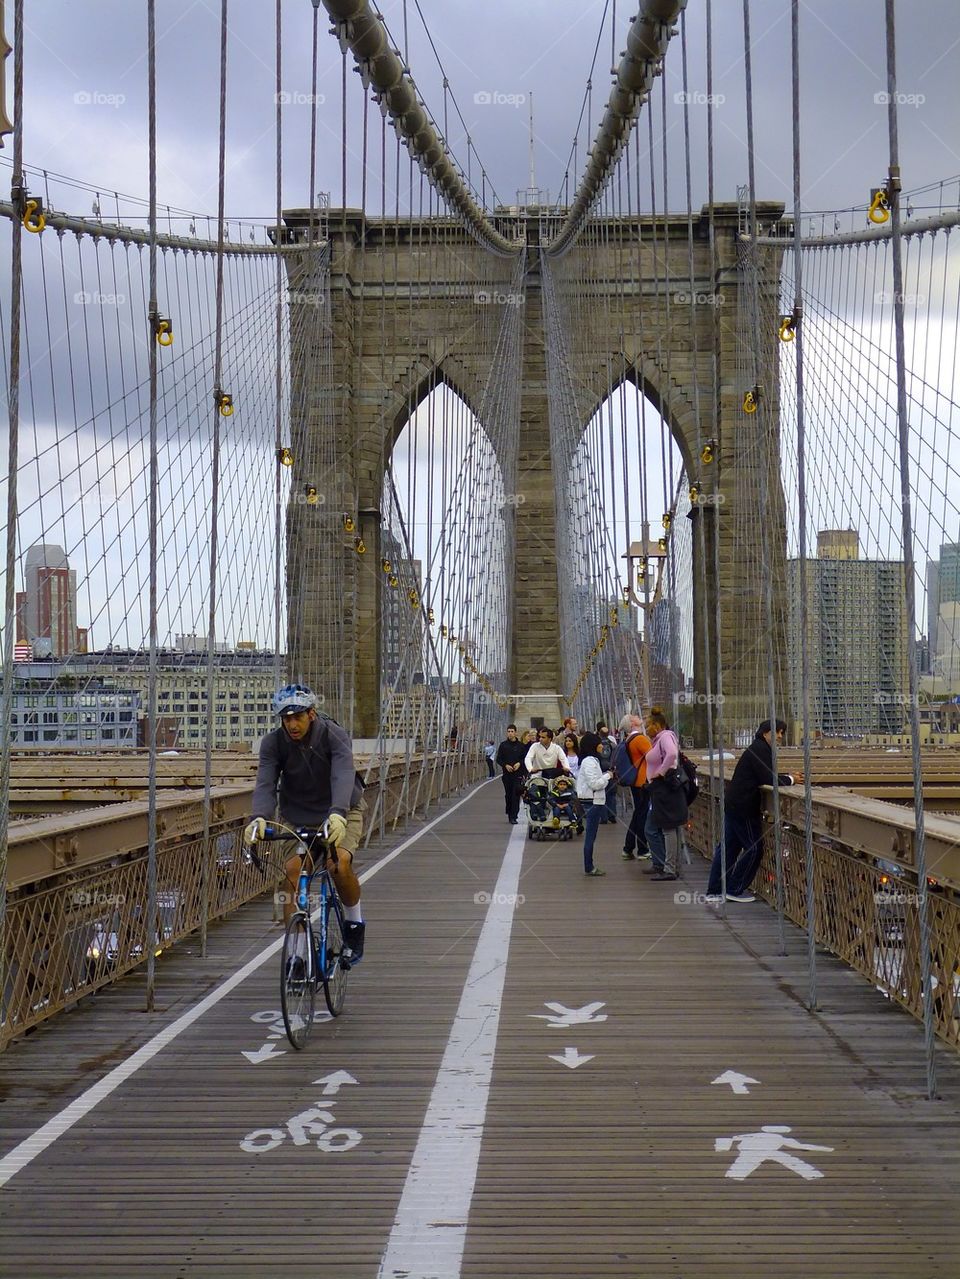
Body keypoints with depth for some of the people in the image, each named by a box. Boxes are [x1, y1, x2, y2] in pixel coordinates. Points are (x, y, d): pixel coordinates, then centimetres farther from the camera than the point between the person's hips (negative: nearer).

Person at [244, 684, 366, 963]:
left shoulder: (334, 735, -25)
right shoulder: (273, 743, -16)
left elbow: (343, 776, -40)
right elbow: (265, 784, -27)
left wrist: (337, 814, -58)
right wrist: (259, 817, -48)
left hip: (340, 813, -3)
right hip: (297, 815, 3)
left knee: (339, 864, -26)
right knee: (292, 870, -17)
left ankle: (354, 922, 2)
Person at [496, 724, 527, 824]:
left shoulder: (521, 745, 4)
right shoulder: (503, 745, 7)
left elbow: (525, 758, 8)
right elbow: (499, 759, 7)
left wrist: (519, 763, -11)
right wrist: (506, 765, -9)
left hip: (518, 774, -2)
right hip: (506, 773, 2)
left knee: (516, 795, -10)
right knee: (508, 794, 9)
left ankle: (513, 817, -12)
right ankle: (510, 815, 22)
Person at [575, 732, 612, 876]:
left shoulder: (591, 760, 16)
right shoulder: (589, 762, -16)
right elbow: (594, 784, -20)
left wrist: (605, 777, 7)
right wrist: (607, 776, -9)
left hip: (594, 801, 10)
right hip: (592, 801, -10)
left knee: (590, 835, 11)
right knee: (590, 836, -5)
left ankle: (589, 866, 15)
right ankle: (589, 868, -1)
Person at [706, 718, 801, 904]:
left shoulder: (758, 748, 17)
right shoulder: (761, 749, -14)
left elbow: (766, 776, 20)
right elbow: (767, 779, -20)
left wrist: (788, 777, 7)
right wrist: (790, 780, -8)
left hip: (733, 805, 10)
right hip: (743, 807, -10)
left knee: (728, 847, 11)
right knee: (753, 848, 0)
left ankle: (715, 891, 15)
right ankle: (735, 890, 6)